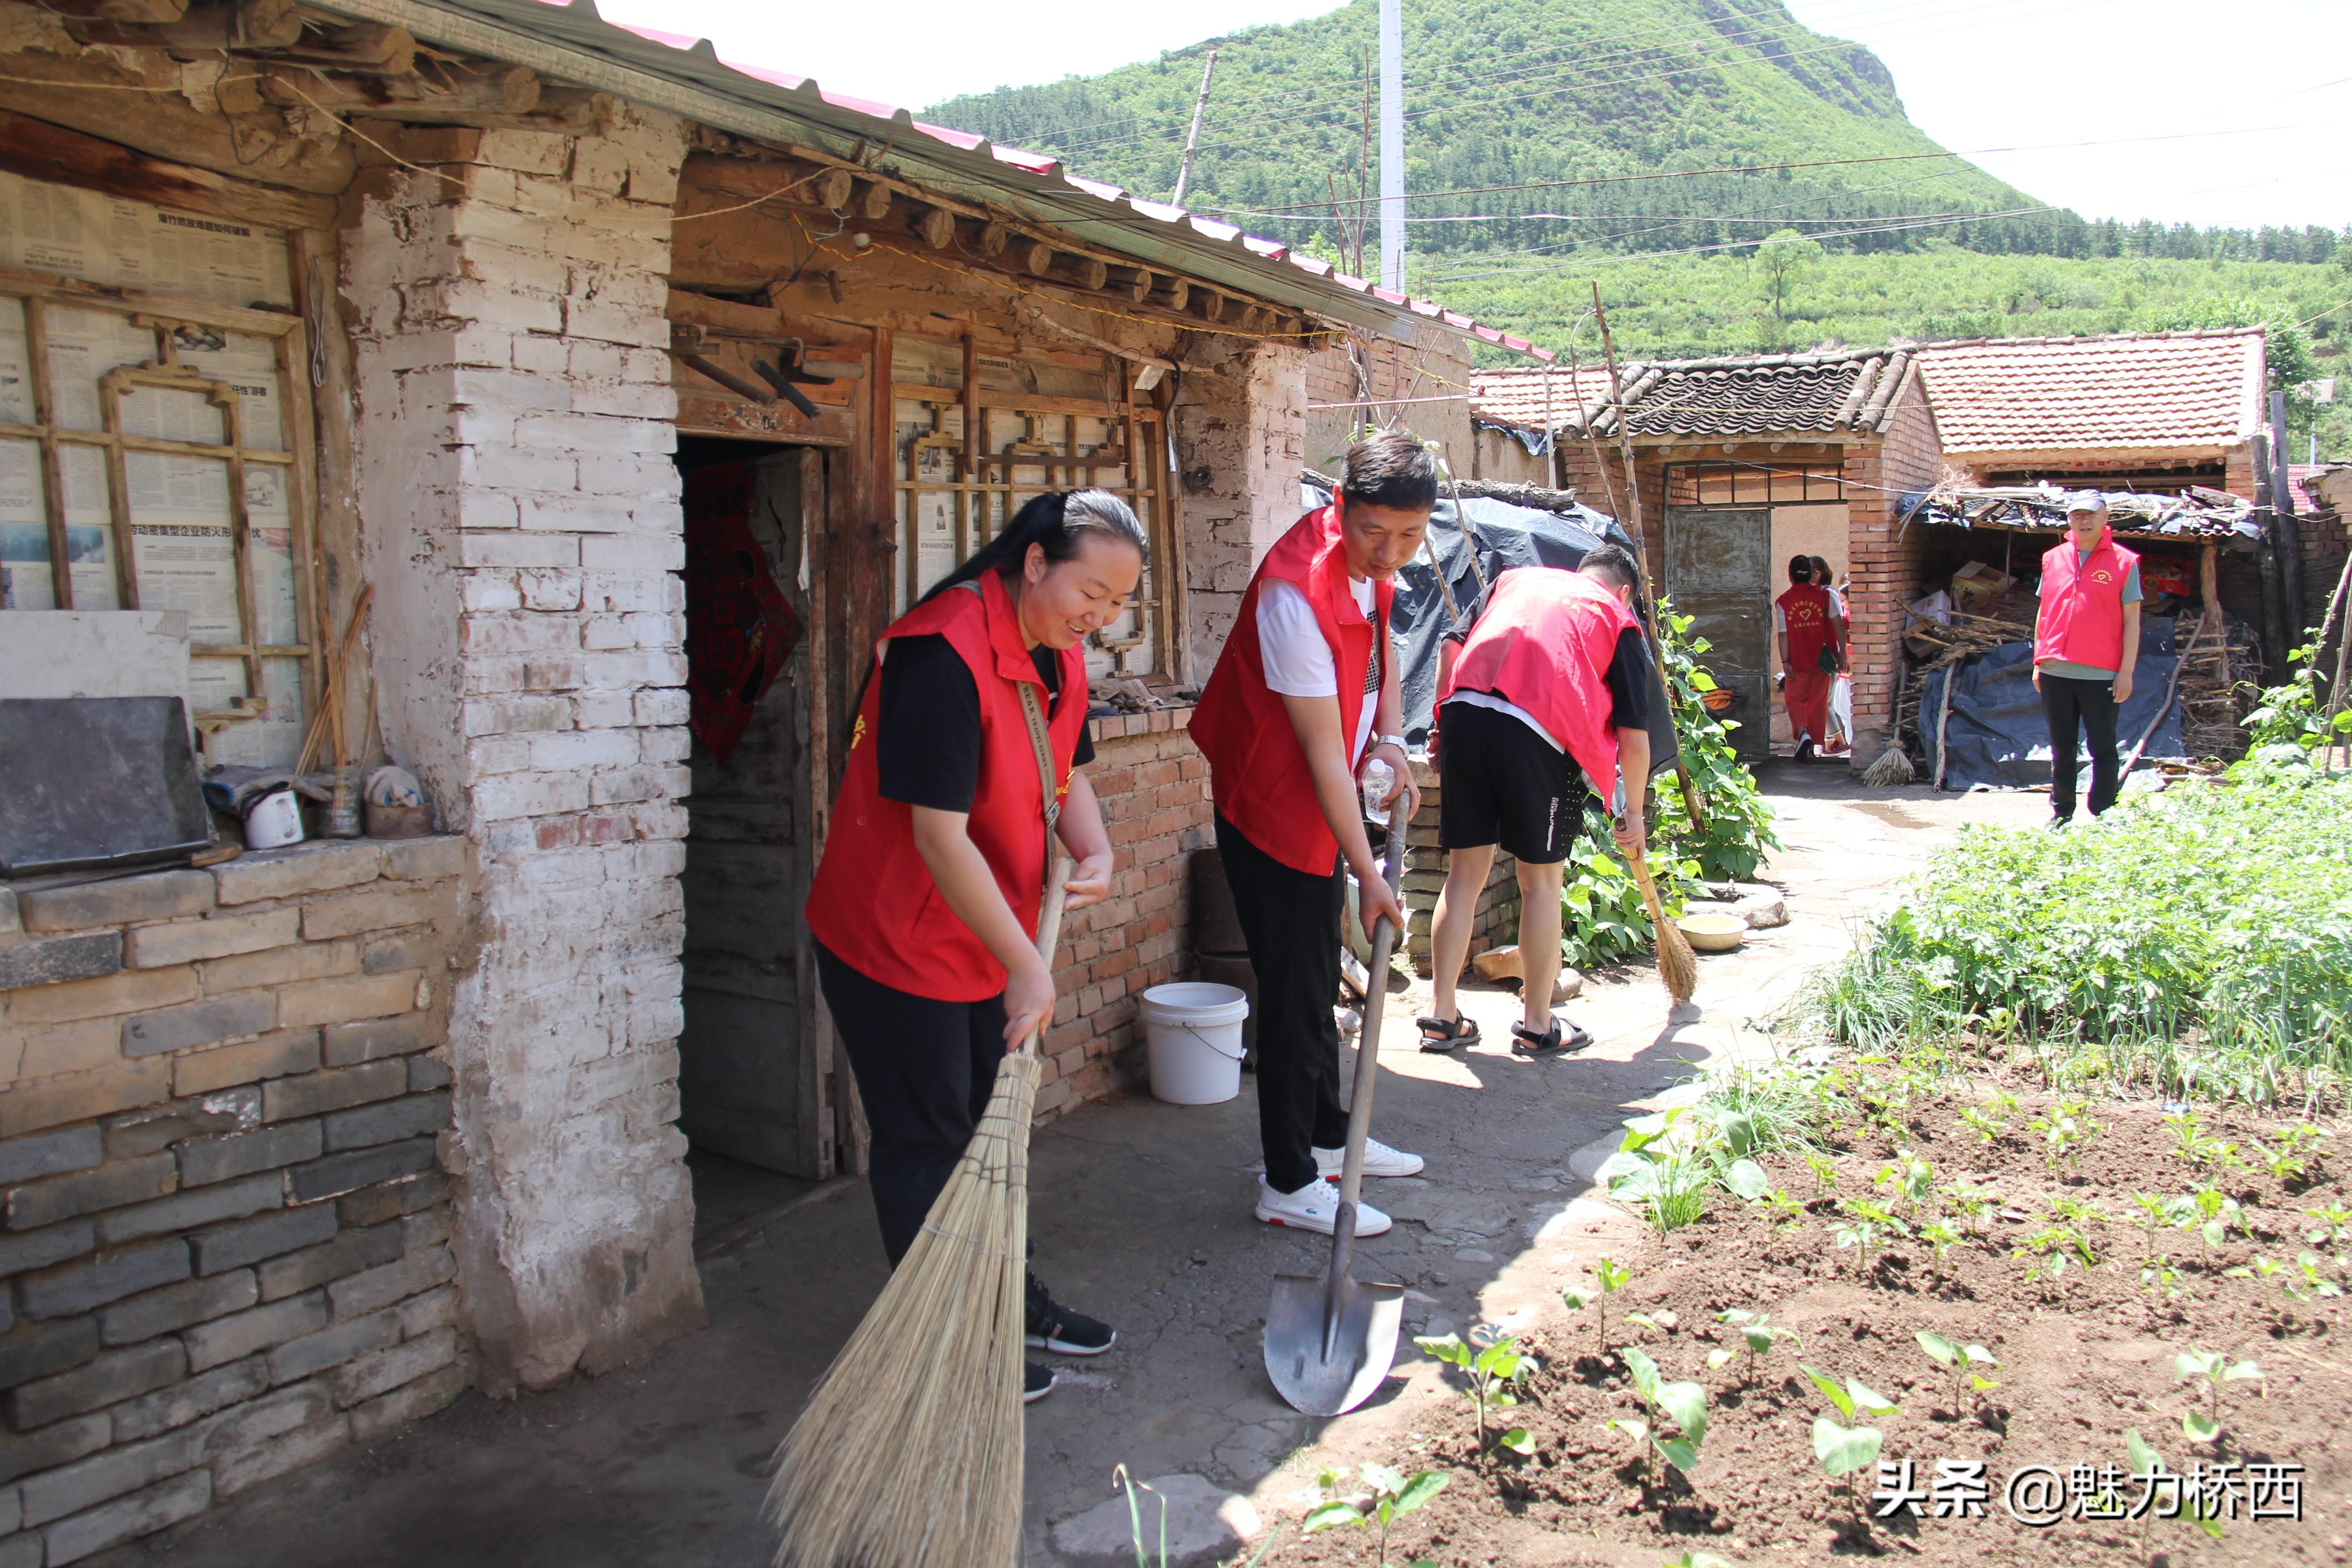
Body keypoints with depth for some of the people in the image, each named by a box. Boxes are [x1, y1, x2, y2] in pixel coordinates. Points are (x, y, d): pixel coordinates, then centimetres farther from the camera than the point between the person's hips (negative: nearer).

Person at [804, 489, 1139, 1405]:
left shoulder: (1057, 654, 2)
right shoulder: (943, 653, -28)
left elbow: (1065, 775, 14)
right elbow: (940, 835, -30)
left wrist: (1095, 852, -8)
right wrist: (1026, 967, -26)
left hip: (985, 935, 9)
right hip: (896, 940, -9)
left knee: (992, 1123, 20)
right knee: (925, 1141, 5)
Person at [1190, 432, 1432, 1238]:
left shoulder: (1370, 563, -2)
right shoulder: (1296, 591, -30)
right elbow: (1326, 753, -26)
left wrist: (1389, 741, 0)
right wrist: (1368, 874, -21)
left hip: (1322, 807, 9)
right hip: (1274, 812, -9)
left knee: (1318, 982, 20)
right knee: (1293, 996, -2)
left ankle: (1328, 1136, 36)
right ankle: (1289, 1185, 10)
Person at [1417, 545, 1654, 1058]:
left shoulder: (1516, 577, 28)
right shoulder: (1619, 621, 19)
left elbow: (1452, 644, 17)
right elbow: (1634, 736, 14)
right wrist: (1633, 812, 25)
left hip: (1463, 712, 4)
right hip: (1536, 732, -4)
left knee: (1465, 874, 12)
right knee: (1540, 881, 10)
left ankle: (1442, 1017, 16)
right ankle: (1537, 1026, 19)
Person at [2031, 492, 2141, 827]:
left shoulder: (2124, 562, 0)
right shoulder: (2053, 559, 10)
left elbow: (2131, 620, -2)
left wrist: (2126, 672, -8)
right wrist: (2038, 663, 12)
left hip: (2101, 674, -4)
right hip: (2055, 673, 4)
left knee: (2103, 750, 3)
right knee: (2061, 749, 11)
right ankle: (2060, 816, 20)